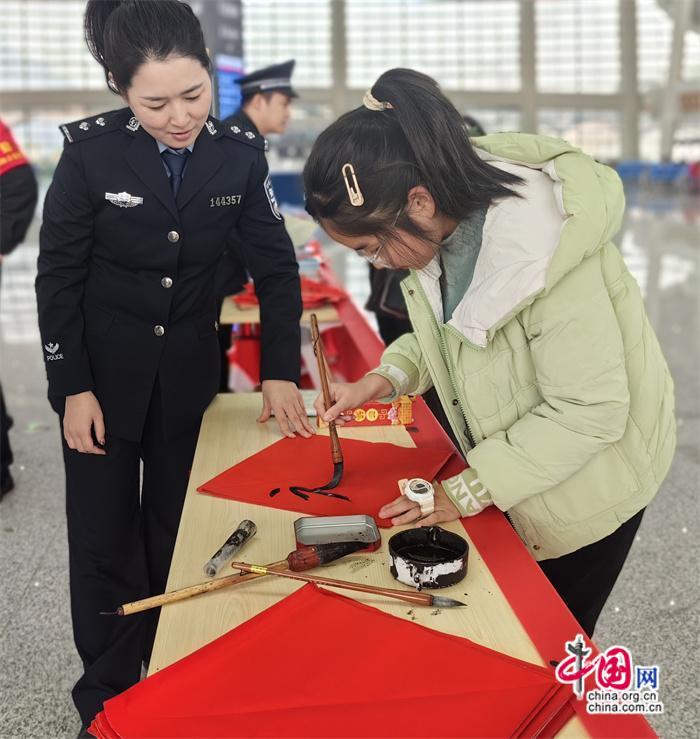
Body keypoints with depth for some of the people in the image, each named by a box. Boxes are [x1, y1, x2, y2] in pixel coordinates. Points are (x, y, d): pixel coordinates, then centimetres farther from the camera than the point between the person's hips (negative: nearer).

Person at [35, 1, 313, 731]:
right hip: (102, 371, -2)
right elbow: (57, 279, -10)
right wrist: (72, 388, -10)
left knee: (179, 531, 14)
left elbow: (277, 269, -3)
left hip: (189, 372, 2)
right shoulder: (91, 151, -16)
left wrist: (280, 373, -10)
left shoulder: (239, 155, -9)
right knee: (105, 536, 8)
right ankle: (108, 693, 27)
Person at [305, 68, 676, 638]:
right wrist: (388, 378, -13)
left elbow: (590, 411, -29)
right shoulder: (446, 219, -12)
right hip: (515, 463, 7)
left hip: (584, 479, -6)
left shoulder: (542, 249, -35)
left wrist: (467, 491, -22)